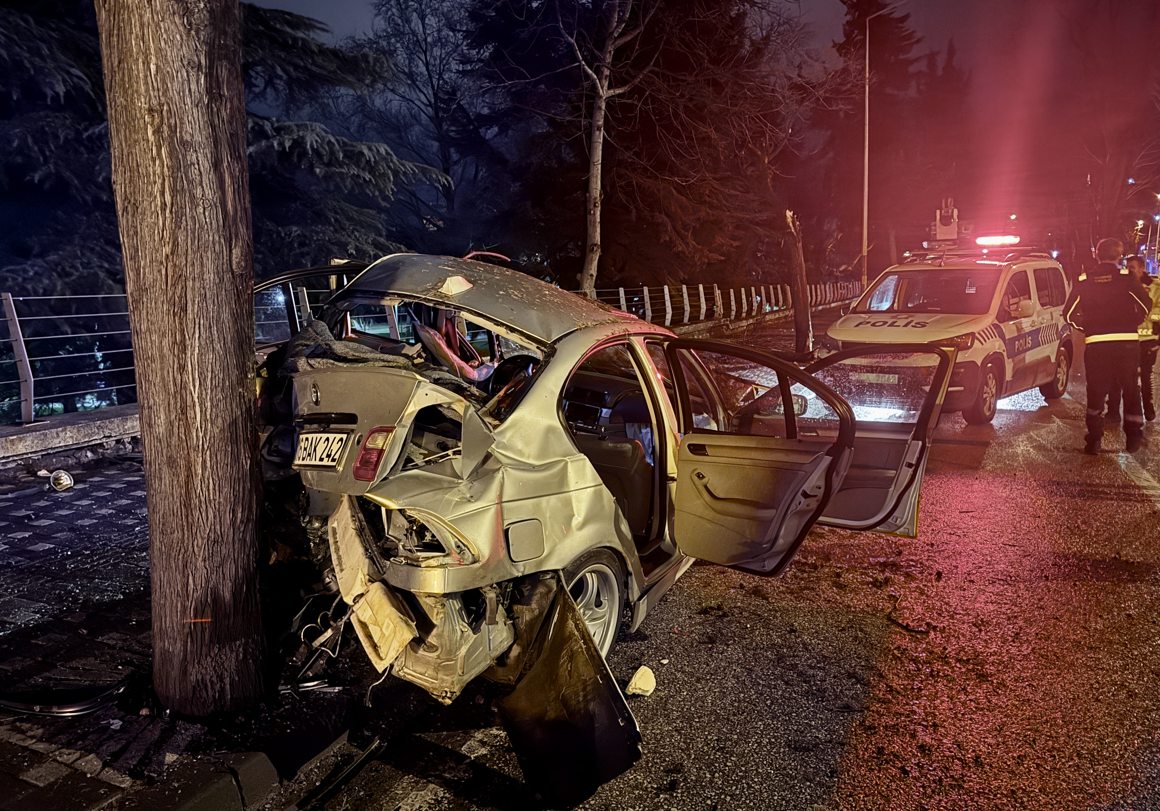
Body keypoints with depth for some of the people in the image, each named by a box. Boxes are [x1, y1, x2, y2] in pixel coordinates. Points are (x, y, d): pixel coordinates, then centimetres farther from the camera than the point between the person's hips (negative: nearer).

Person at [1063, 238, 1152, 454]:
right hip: (1127, 342, -1)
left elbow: (1069, 313, 2)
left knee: (1096, 392, 8)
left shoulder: (1084, 281, 2)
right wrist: (1132, 322, 15)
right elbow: (1146, 305, -2)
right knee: (1131, 390, 12)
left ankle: (1094, 440, 7)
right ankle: (1134, 438, 17)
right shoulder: (1127, 278, -3)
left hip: (1095, 344, 1)